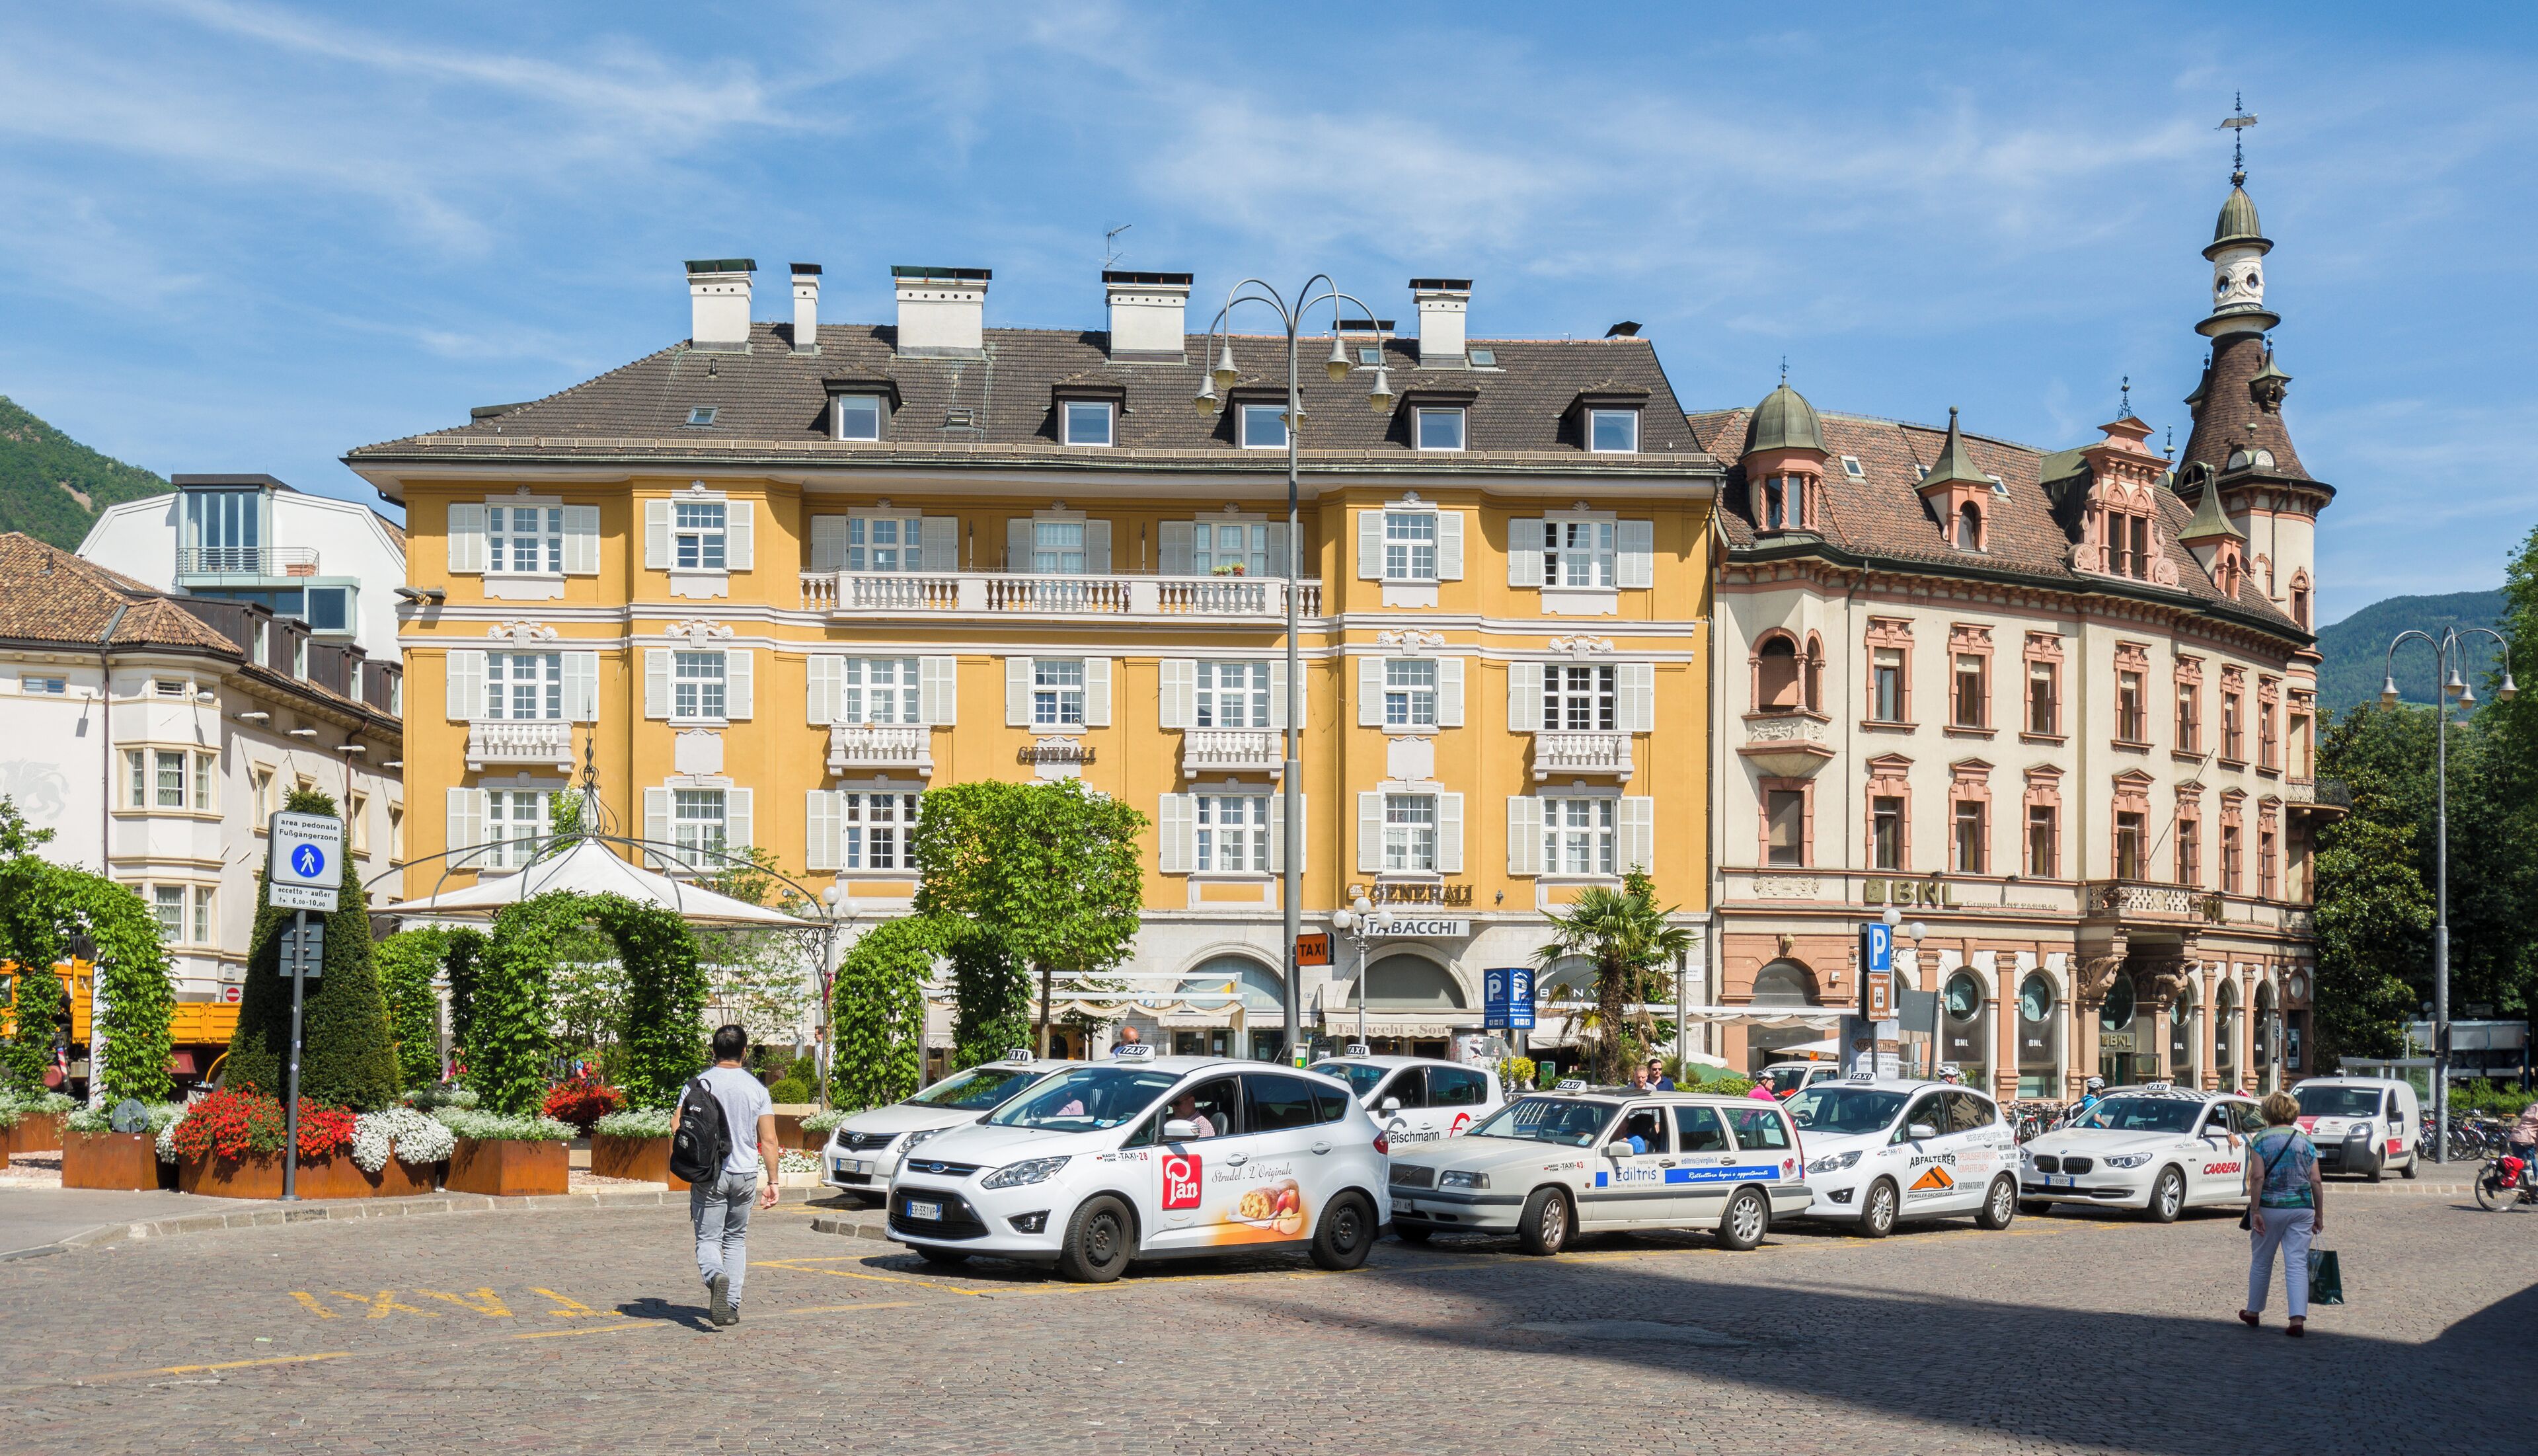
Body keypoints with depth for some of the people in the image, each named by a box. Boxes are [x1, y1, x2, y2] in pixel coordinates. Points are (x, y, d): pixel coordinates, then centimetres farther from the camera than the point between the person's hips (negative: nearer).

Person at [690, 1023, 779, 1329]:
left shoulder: (700, 1084, -4)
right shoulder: (756, 1088, 0)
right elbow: (769, 1140, -1)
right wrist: (772, 1181, 5)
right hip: (745, 1174, 2)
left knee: (708, 1238, 2)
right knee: (736, 1239, 15)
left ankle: (716, 1276, -29)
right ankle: (732, 1305, 11)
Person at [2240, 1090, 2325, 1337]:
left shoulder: (2261, 1140, -3)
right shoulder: (2305, 1141, 5)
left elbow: (2258, 1177, -13)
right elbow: (2316, 1181, 3)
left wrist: (2255, 1211, -11)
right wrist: (2319, 1215, 10)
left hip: (2270, 1207, -2)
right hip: (2301, 1209, 2)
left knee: (2261, 1262, 14)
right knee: (2297, 1264, 0)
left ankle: (2253, 1312, 27)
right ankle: (2298, 1319, -11)